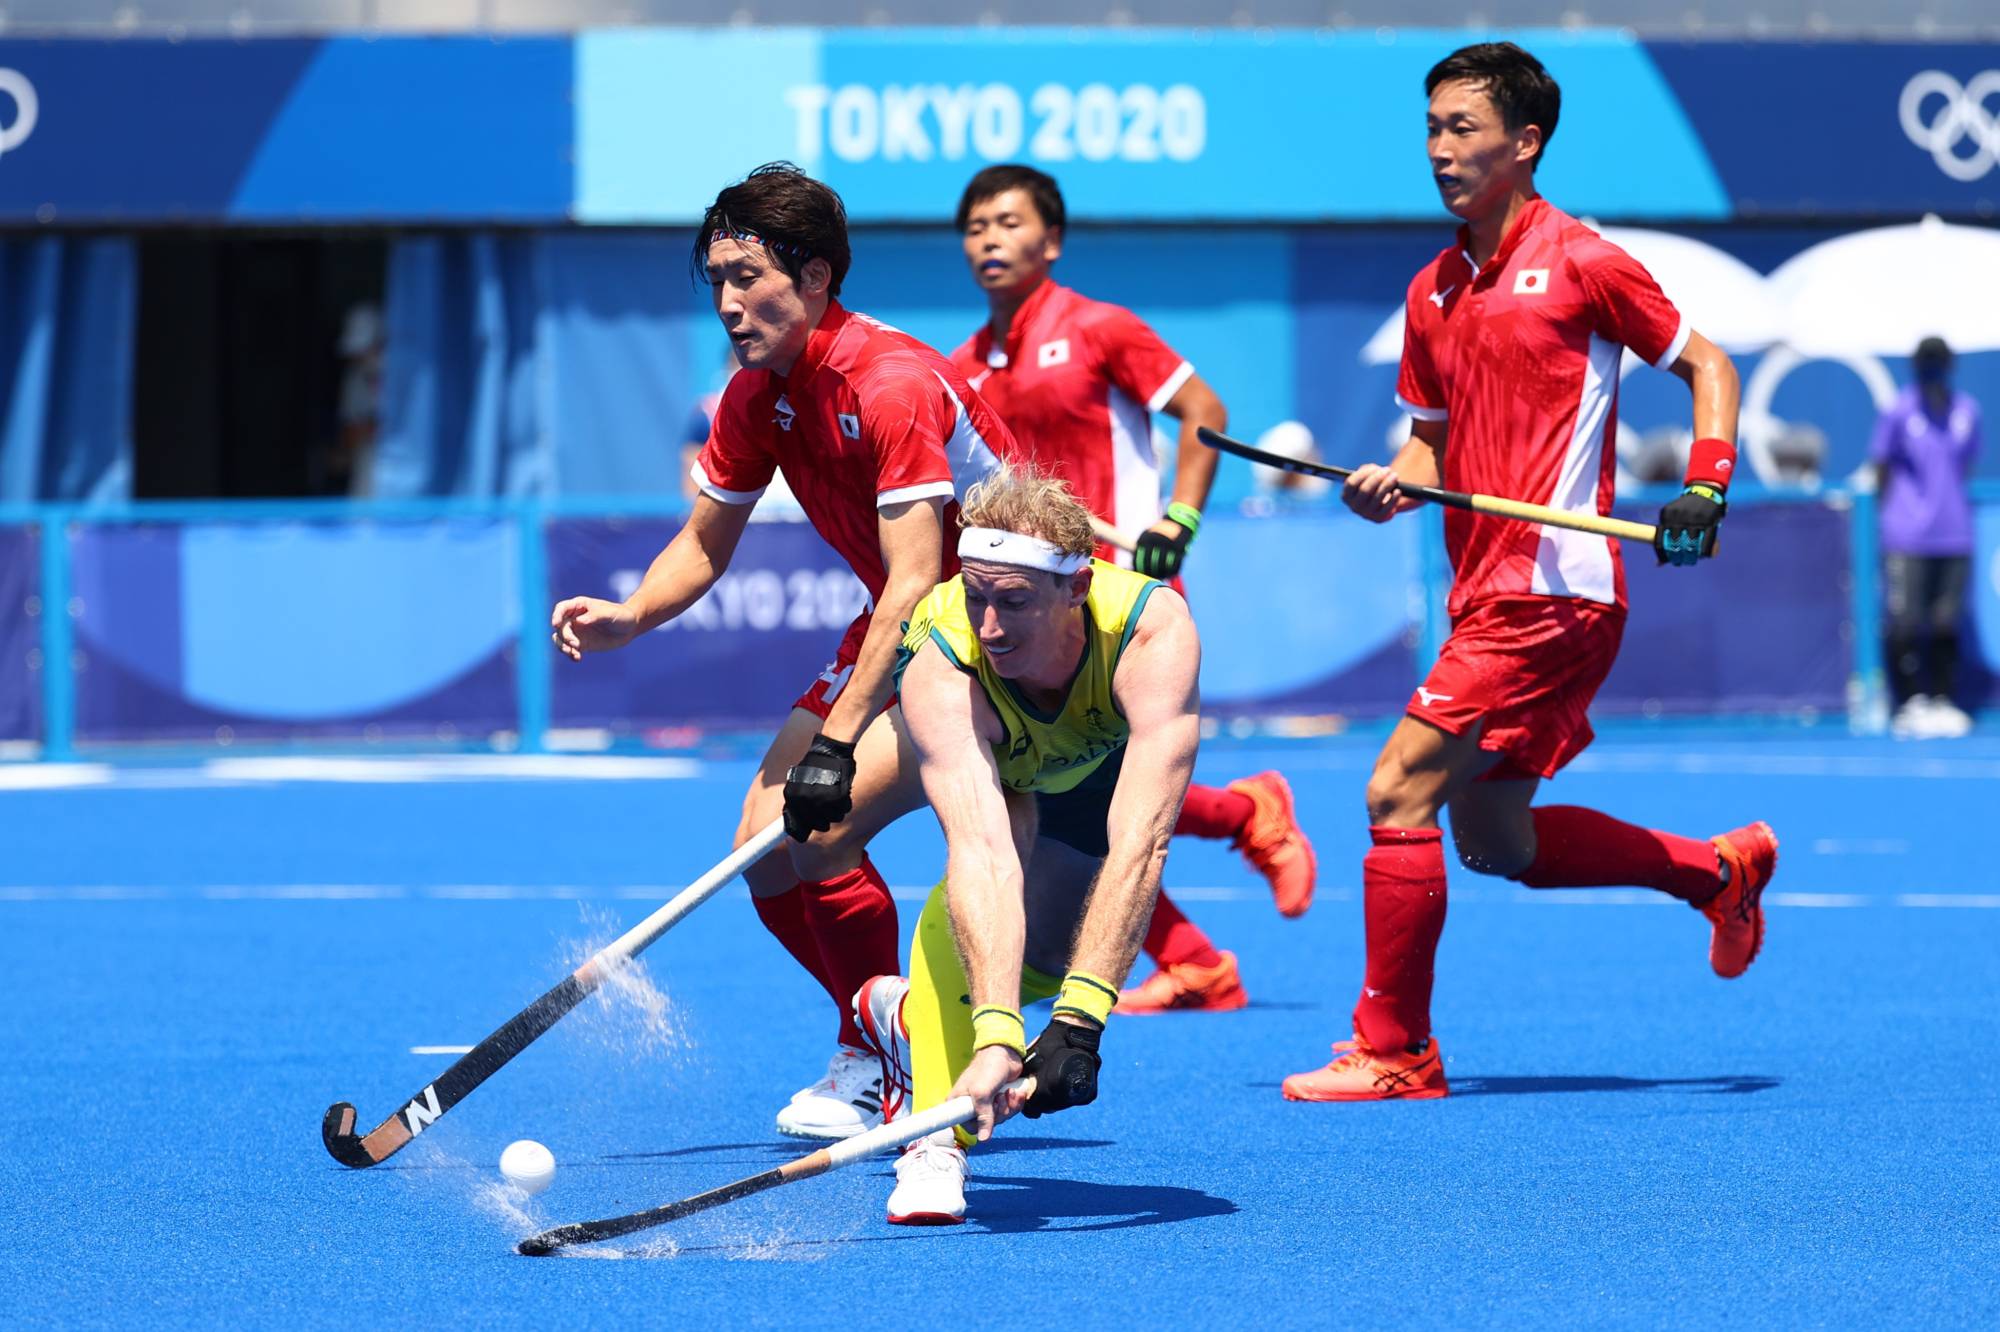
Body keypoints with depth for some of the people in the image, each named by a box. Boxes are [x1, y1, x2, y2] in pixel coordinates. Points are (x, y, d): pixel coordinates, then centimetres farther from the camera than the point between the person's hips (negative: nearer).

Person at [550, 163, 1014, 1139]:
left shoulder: (889, 384, -27)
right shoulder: (756, 397, -1)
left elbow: (915, 583, -32)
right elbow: (704, 544, 12)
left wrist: (836, 745, -36)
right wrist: (630, 615, -10)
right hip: (895, 640, 9)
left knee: (817, 834, -22)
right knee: (767, 846, -2)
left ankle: (885, 1072, -3)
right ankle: (873, 1056, 17)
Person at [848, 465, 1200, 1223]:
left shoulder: (1155, 630, -46)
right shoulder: (943, 670, -45)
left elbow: (1141, 841, -55)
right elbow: (982, 853, -57)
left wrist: (1079, 1019, -64)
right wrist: (996, 1035, -69)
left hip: (1096, 753, 2)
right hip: (984, 753, -2)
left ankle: (909, 1019, 34)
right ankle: (937, 1140, -30)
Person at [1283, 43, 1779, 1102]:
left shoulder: (1579, 262, -7)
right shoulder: (1433, 292, 14)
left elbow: (1705, 364, 2)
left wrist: (1706, 487, -12)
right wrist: (1390, 486, -1)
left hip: (1551, 588, -8)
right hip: (1486, 588, 8)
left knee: (1400, 790, -14)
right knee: (1494, 843, 13)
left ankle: (1393, 1050, -6)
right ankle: (1720, 868, 32)